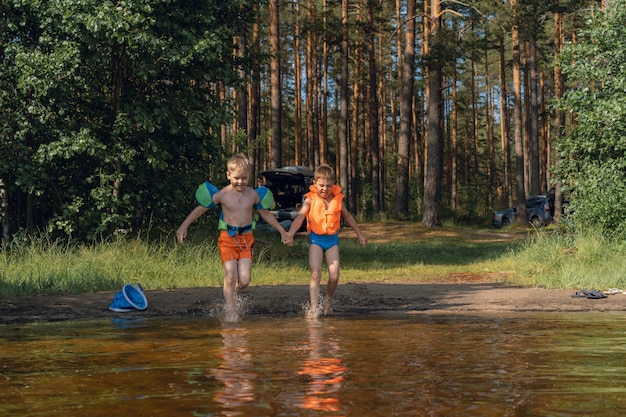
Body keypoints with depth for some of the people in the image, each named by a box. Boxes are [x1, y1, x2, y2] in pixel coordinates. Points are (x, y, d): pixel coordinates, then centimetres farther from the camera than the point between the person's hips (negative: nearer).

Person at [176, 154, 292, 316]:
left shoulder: (254, 194, 2)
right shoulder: (222, 194, -6)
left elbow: (266, 214, 16)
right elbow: (200, 209, 0)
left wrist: (282, 232, 18)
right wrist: (184, 226, -6)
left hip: (246, 238, 2)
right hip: (227, 237, -2)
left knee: (244, 280, -4)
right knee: (230, 277, -11)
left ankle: (231, 295, 27)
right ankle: (230, 310, 0)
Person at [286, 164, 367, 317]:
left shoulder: (337, 198, 2)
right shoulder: (311, 199, -7)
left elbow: (347, 216, 17)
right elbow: (300, 217, -18)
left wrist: (359, 234, 26)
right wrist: (290, 234, -34)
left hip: (332, 238, 2)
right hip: (316, 238, -2)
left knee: (334, 276, -3)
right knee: (315, 274, -12)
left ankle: (328, 299, 25)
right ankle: (314, 307, -9)